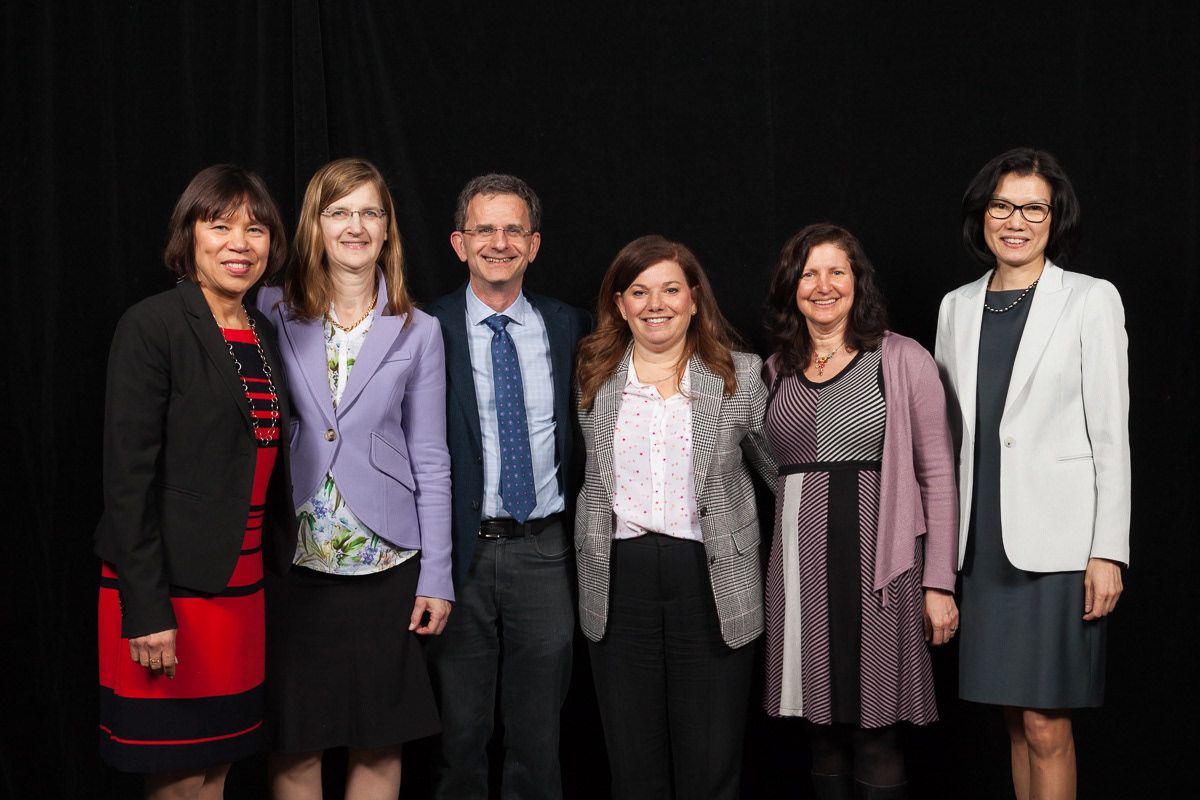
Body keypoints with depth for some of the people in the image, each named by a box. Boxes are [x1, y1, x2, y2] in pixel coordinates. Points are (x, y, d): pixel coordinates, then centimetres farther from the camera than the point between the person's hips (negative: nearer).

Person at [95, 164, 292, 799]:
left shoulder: (265, 337, 12)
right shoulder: (153, 326, -9)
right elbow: (127, 476, -14)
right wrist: (146, 610, -17)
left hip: (242, 588, 6)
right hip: (169, 584, -6)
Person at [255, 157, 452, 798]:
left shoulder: (417, 333, 3)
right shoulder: (272, 313, 2)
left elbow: (430, 461, 4)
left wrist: (436, 577, 1)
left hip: (386, 564, 1)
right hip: (290, 560, 0)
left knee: (380, 744, 9)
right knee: (293, 744, 8)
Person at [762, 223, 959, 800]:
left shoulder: (902, 361, 0)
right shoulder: (776, 370, 12)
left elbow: (937, 476, -1)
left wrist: (939, 583, -6)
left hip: (878, 560, -4)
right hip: (799, 563, 4)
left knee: (873, 733, -1)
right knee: (822, 729, 9)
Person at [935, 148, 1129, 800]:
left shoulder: (1091, 300, -1)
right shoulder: (957, 306, 11)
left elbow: (1110, 434, -5)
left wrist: (1108, 551, -10)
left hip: (1056, 540, -4)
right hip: (982, 539, 4)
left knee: (1046, 725, -3)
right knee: (1017, 720, 11)